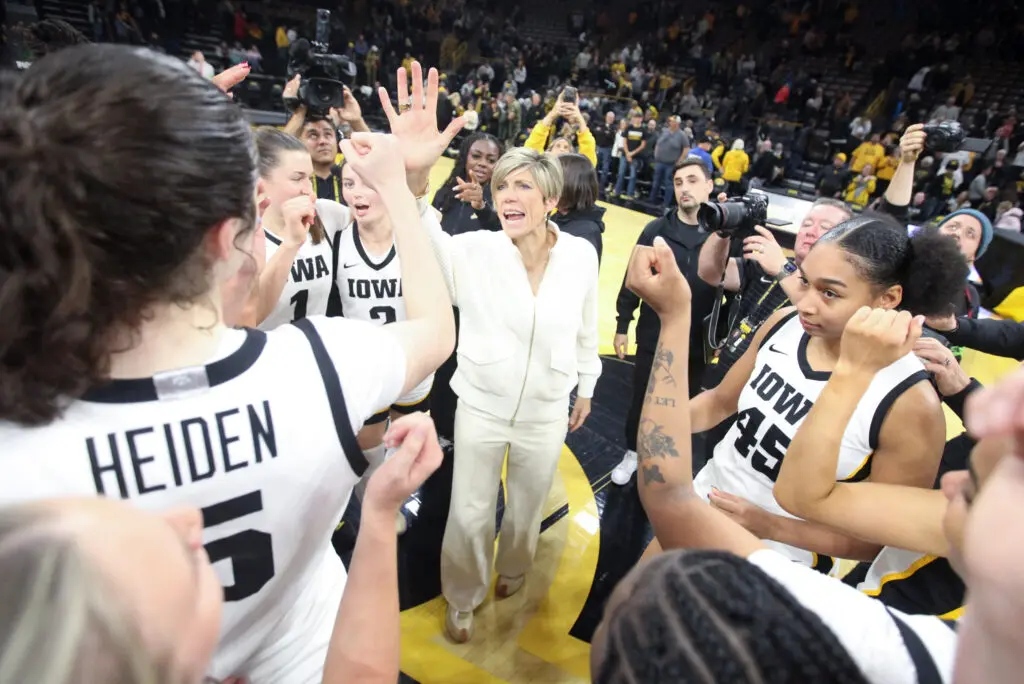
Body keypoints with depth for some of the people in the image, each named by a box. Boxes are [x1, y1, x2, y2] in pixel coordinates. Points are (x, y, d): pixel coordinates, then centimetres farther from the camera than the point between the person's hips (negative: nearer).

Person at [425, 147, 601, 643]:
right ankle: (461, 599, 44)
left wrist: (586, 387, 13)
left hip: (546, 415, 2)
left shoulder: (581, 255, -10)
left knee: (527, 510, 23)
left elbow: (586, 329, 3)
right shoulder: (475, 251, -15)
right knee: (469, 515, 14)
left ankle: (512, 571, 57)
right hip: (480, 408, -1)